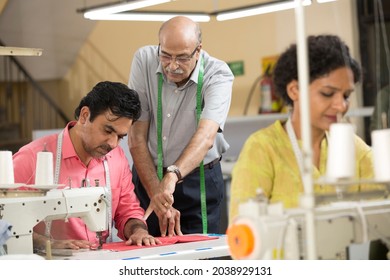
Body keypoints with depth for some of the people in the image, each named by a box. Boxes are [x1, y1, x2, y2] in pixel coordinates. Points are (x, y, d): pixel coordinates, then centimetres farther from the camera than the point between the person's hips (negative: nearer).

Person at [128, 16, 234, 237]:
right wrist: (157, 195, -21)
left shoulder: (218, 74, -17)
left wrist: (172, 175, -50)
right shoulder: (144, 60, -12)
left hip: (200, 180, -1)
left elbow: (206, 136, -34)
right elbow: (137, 138, -14)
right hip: (147, 175, 2)